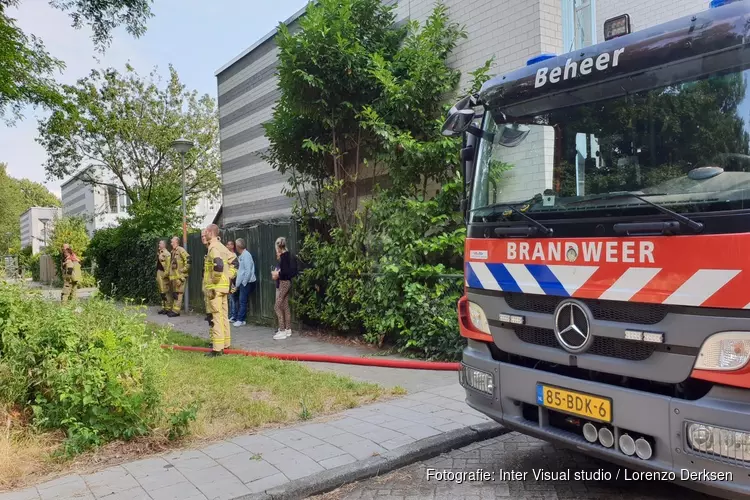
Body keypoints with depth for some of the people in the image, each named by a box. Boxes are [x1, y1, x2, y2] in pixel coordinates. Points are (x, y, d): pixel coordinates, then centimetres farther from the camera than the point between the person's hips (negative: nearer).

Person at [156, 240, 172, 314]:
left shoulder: (167, 253, -11)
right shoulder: (159, 253, 17)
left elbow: (168, 265, -17)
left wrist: (165, 274, -21)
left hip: (163, 274, -9)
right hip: (159, 273, 9)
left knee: (166, 292, -7)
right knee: (161, 292, 12)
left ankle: (168, 308, -4)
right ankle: (164, 307, 19)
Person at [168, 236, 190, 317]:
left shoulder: (181, 250, -12)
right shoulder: (173, 251, 17)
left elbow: (188, 260, -20)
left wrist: (183, 270, -17)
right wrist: (169, 272, 20)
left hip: (180, 276, -9)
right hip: (173, 276, 9)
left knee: (177, 293, -8)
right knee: (173, 293, 12)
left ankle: (176, 311, -6)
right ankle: (173, 309, 19)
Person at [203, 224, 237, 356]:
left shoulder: (213, 248, -14)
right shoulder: (221, 247, 15)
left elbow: (219, 266, -28)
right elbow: (233, 261, 20)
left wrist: (213, 282, -19)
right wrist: (229, 276, 17)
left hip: (215, 287, -10)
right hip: (224, 287, 10)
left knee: (215, 317, -7)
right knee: (224, 315, 15)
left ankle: (217, 348, -6)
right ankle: (225, 343, 24)